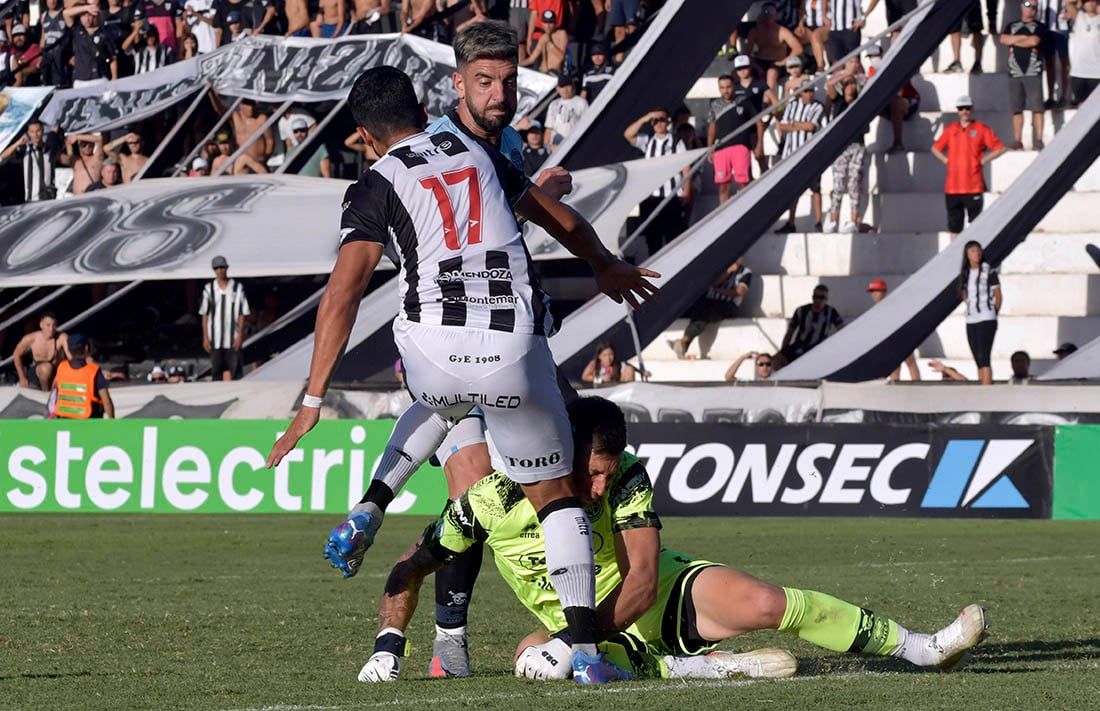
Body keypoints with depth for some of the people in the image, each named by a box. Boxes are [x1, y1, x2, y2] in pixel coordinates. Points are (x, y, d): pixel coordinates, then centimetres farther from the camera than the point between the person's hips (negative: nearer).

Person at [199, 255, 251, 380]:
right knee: (217, 370, 4)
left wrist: (240, 336, -7)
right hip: (215, 338, 2)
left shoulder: (237, 288, 1)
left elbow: (242, 314, 0)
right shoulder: (209, 289, 6)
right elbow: (204, 315, 8)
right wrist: (205, 337, 2)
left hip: (233, 338, -2)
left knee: (235, 371, -6)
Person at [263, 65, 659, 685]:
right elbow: (559, 218, 34)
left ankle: (367, 513, 23)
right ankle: (587, 648, 6)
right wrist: (606, 266, 54)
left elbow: (344, 294, -6)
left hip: (436, 344, -1)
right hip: (516, 343, 1)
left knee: (438, 406, 39)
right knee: (555, 492, 15)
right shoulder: (477, 150, 19)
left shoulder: (378, 186, 6)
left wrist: (313, 402, -7)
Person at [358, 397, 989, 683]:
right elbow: (411, 567, -6)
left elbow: (642, 580, -24)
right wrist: (389, 645, -20)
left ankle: (921, 647, -10)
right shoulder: (491, 502, -19)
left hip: (660, 595, 1)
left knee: (767, 603, -22)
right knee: (534, 658, -37)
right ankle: (700, 666, -34)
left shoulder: (626, 477, -19)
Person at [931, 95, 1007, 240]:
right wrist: (946, 160, 8)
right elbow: (936, 148, 24)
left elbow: (1000, 148, 2)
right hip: (952, 187, 4)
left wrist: (983, 160, -5)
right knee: (954, 224, 8)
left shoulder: (981, 129, 0)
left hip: (974, 186, -4)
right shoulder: (950, 130, 11)